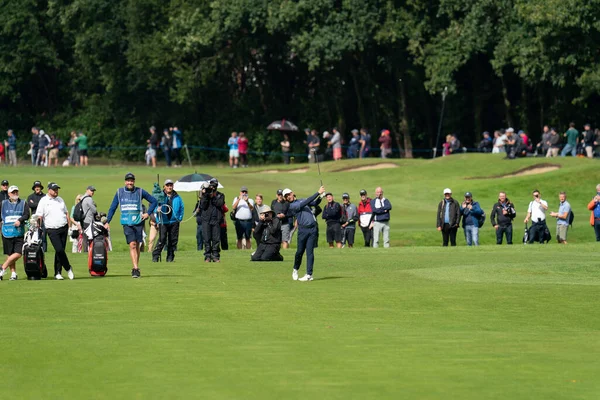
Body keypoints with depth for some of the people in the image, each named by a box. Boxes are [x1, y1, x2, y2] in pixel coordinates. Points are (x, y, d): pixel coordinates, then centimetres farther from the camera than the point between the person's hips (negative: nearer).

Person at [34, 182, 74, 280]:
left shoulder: (60, 200, 15)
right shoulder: (43, 201, -1)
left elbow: (66, 213, 21)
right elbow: (39, 216, -4)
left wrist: (70, 226, 14)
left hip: (63, 228, 5)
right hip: (52, 230, -5)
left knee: (60, 251, 3)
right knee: (59, 250, -15)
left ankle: (58, 273, 9)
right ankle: (68, 268, 2)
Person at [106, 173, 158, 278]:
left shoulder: (140, 191, 3)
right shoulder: (119, 192, 6)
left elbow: (154, 201, 11)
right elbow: (113, 208, 13)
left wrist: (148, 213, 1)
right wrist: (107, 222, 9)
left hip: (138, 222, 0)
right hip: (126, 223, 0)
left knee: (137, 245, 5)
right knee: (132, 245, -13)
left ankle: (136, 268, 16)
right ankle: (136, 268, -18)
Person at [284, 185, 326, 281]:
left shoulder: (302, 200, 18)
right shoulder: (291, 206, -3)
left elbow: (315, 203, 17)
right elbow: (304, 204, -13)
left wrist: (320, 197, -5)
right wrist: (318, 193, -14)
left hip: (313, 229, 3)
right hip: (303, 229, -3)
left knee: (310, 252, -3)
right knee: (300, 251, 0)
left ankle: (309, 275, -5)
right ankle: (295, 270, 24)